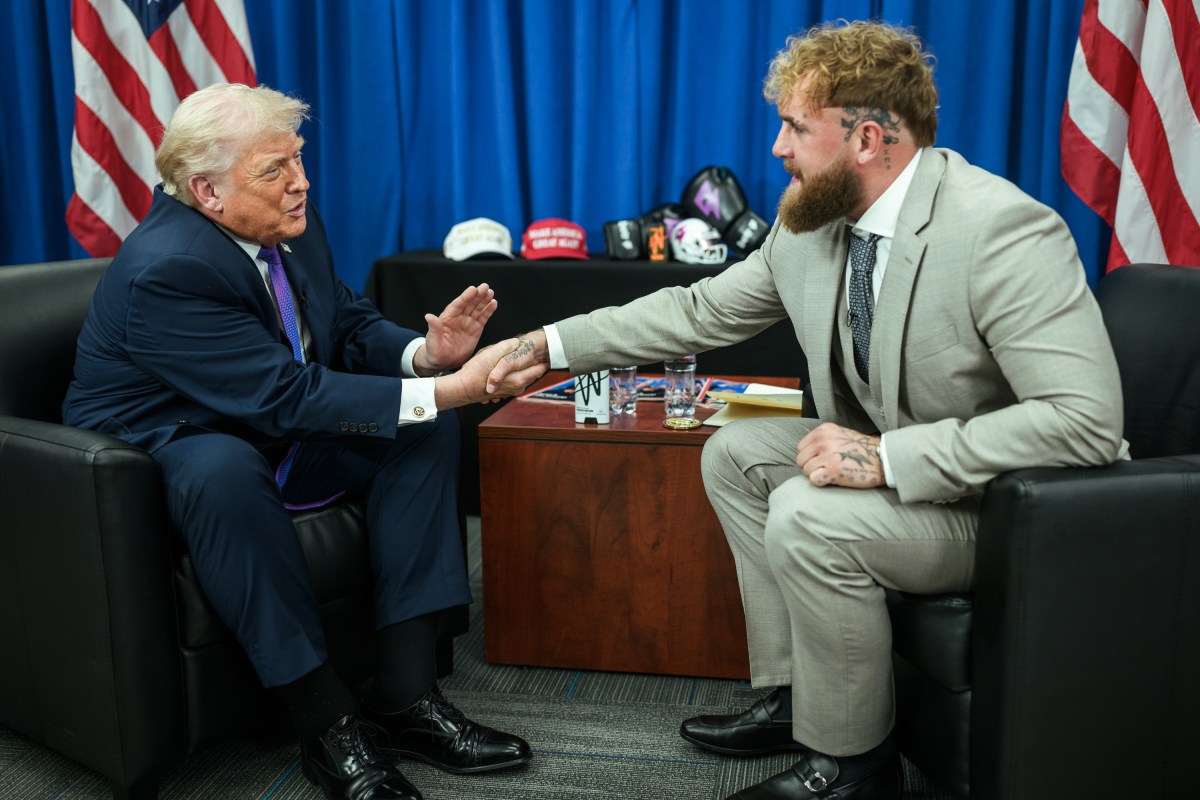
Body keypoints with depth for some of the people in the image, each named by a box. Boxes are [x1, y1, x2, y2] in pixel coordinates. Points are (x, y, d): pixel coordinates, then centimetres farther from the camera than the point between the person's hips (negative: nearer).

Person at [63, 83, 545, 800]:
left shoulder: (290, 221, -4)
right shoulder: (166, 270, -28)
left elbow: (349, 325, 3)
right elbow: (288, 395, -33)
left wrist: (427, 353, -21)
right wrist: (450, 389, -35)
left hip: (276, 434, 8)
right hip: (163, 461, -8)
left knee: (428, 429, -10)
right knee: (225, 470, -40)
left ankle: (406, 695, -14)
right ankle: (327, 725, -26)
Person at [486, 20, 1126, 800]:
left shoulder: (1002, 231, -28)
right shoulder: (810, 224, -3)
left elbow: (1088, 419, -32)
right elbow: (701, 310, 8)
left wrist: (888, 458, -34)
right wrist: (556, 342, 4)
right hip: (897, 461, 9)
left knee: (810, 518, -27)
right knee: (735, 453, 6)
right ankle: (793, 697, 12)